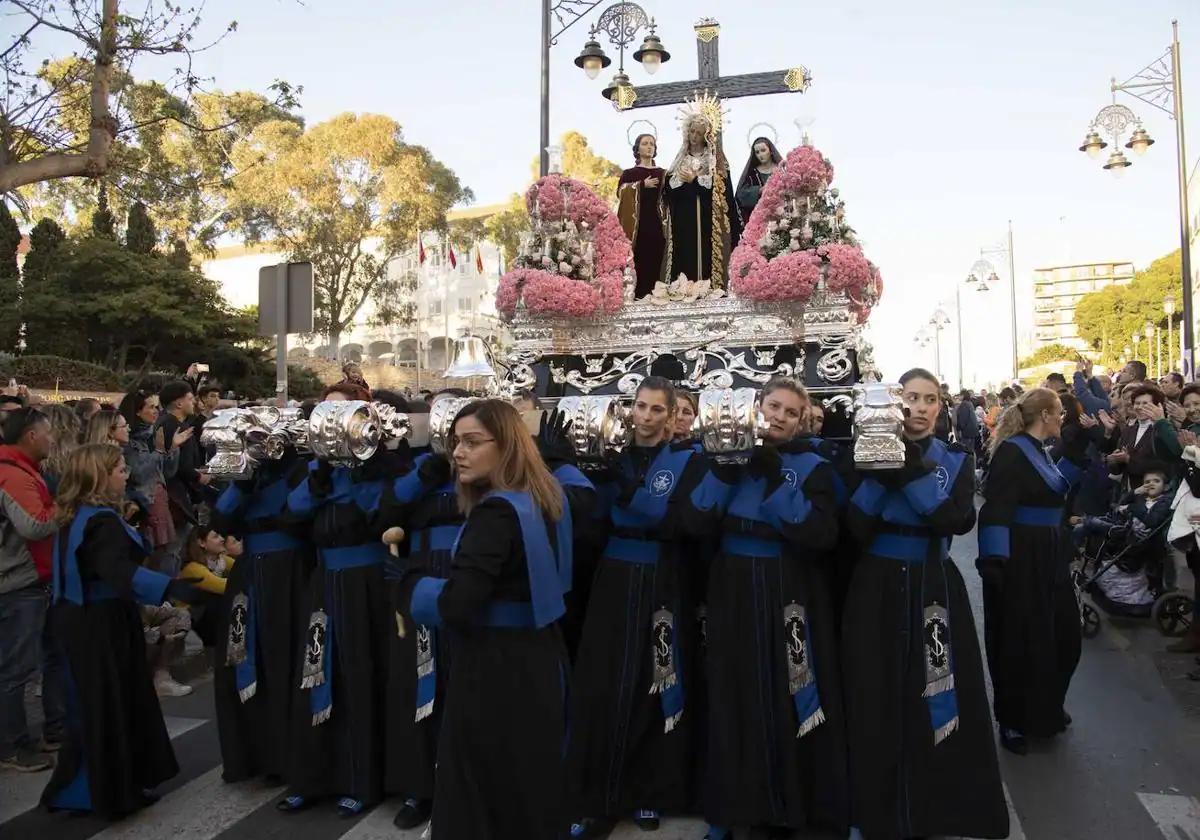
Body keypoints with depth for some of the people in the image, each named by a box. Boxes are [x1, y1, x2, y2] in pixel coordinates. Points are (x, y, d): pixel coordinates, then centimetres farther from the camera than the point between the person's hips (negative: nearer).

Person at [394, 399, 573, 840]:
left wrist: (412, 584, -9)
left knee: (477, 797, 7)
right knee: (531, 785, 22)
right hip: (538, 659, 9)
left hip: (495, 670, -9)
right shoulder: (545, 499, 5)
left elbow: (455, 604, -28)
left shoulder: (496, 510, -23)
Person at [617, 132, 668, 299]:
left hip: (656, 224, 3)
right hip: (637, 225, -3)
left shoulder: (662, 173, 15)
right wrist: (642, 185, -14)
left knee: (655, 263, 0)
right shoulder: (630, 173, 7)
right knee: (638, 263, -8)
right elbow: (620, 192, -11)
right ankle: (637, 297, -4)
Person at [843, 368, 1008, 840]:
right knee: (879, 702, 5)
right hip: (877, 590, -1)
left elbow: (958, 520, -15)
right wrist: (879, 470, -21)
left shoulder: (956, 460, 4)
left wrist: (911, 471, -21)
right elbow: (855, 528, -12)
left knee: (936, 701, 2)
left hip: (933, 590, 1)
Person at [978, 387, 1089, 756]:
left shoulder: (1037, 450, 10)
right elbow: (996, 508, -26)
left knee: (1061, 635, 18)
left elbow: (1057, 483, 27)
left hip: (1046, 555, 10)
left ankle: (1045, 710, 37)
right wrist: (993, 559, -34)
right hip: (1019, 558, -10)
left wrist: (1078, 443, 18)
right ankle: (1014, 720, 20)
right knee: (1020, 642, 3)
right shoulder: (1012, 452, -18)